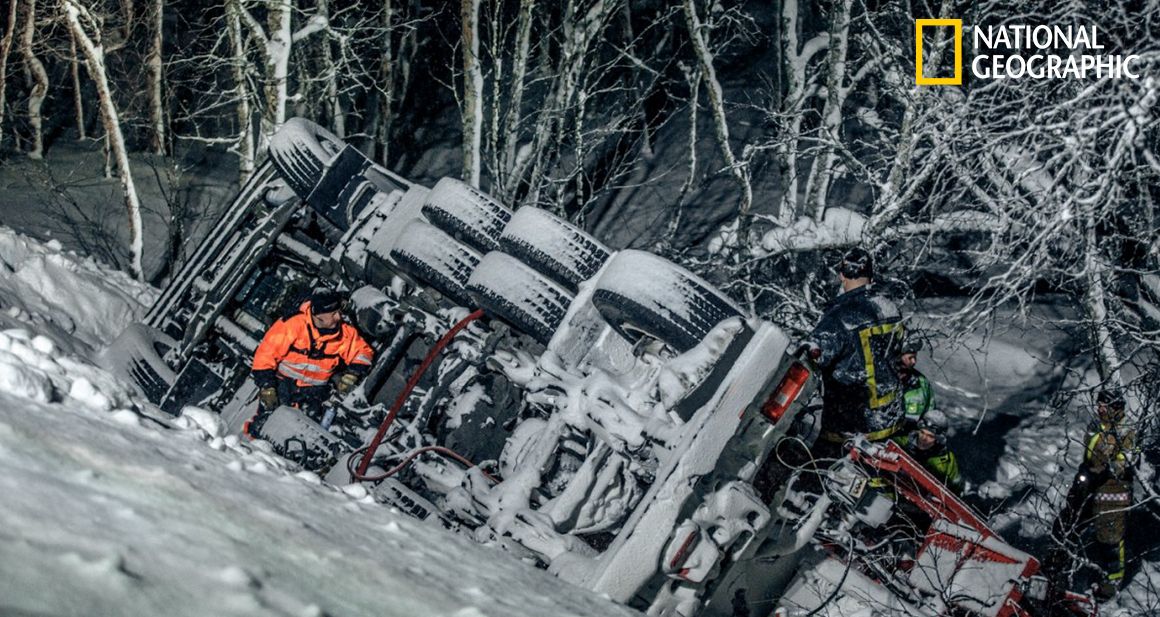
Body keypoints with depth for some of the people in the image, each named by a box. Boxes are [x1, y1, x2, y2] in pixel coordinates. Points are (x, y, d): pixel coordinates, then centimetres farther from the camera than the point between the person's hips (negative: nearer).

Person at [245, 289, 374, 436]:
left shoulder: (345, 333, -8)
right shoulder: (292, 324, -21)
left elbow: (363, 352, 7)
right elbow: (266, 354, -17)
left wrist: (352, 374, -12)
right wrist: (267, 387, -19)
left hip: (314, 390, 3)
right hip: (283, 382, -3)